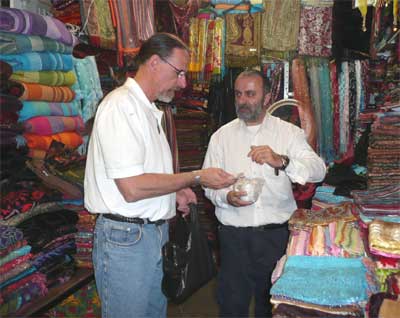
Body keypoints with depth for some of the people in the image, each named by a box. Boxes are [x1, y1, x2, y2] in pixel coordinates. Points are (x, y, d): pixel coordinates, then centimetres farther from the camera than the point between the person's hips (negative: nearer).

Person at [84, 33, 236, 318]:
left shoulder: (147, 109, 14)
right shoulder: (122, 105, -17)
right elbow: (132, 188, -24)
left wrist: (175, 192, 5)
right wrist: (196, 178, -15)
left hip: (153, 231, 9)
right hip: (126, 237, -9)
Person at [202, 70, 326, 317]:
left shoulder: (289, 132, 1)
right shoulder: (221, 136, 5)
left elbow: (318, 171, -11)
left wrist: (281, 161, -27)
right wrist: (226, 197, -18)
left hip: (277, 234, 0)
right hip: (234, 234, 1)